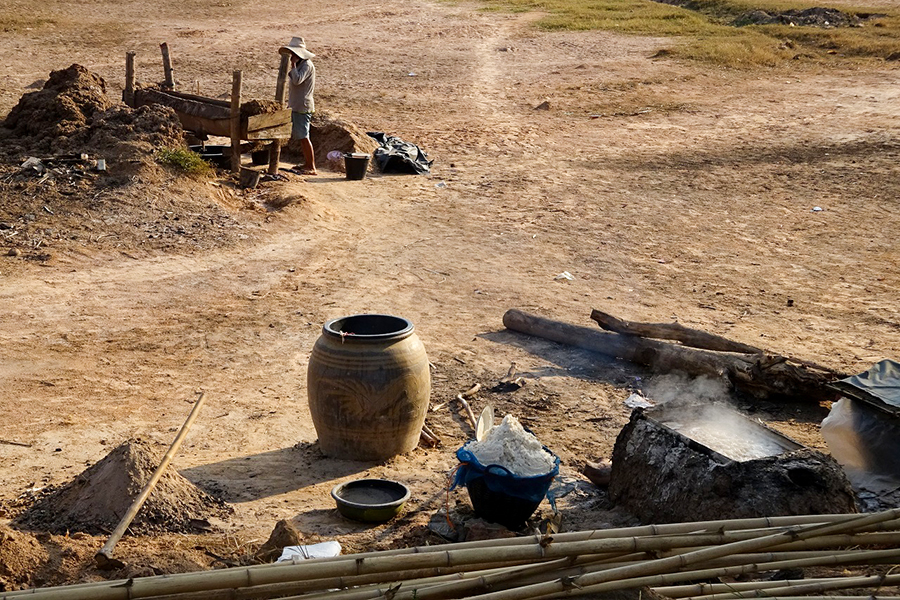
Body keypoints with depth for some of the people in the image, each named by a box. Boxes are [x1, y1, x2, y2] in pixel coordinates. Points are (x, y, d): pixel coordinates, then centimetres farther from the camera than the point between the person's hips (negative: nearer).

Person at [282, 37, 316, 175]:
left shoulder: (307, 65, -15)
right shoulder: (300, 64, 16)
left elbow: (297, 80, -28)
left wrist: (293, 64, -20)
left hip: (303, 106, -10)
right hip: (296, 106, 10)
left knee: (303, 137, -10)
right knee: (301, 137, 14)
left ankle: (311, 167, -8)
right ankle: (307, 164, 22)